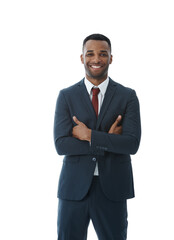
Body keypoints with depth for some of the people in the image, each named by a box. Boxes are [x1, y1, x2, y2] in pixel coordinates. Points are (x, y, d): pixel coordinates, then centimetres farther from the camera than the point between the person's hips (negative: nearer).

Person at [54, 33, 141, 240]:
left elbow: (132, 144, -11)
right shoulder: (66, 96, 2)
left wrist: (89, 135, -15)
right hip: (74, 187, 1)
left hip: (112, 188, 0)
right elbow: (61, 144, -8)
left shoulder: (128, 96, 1)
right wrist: (107, 140, -13)